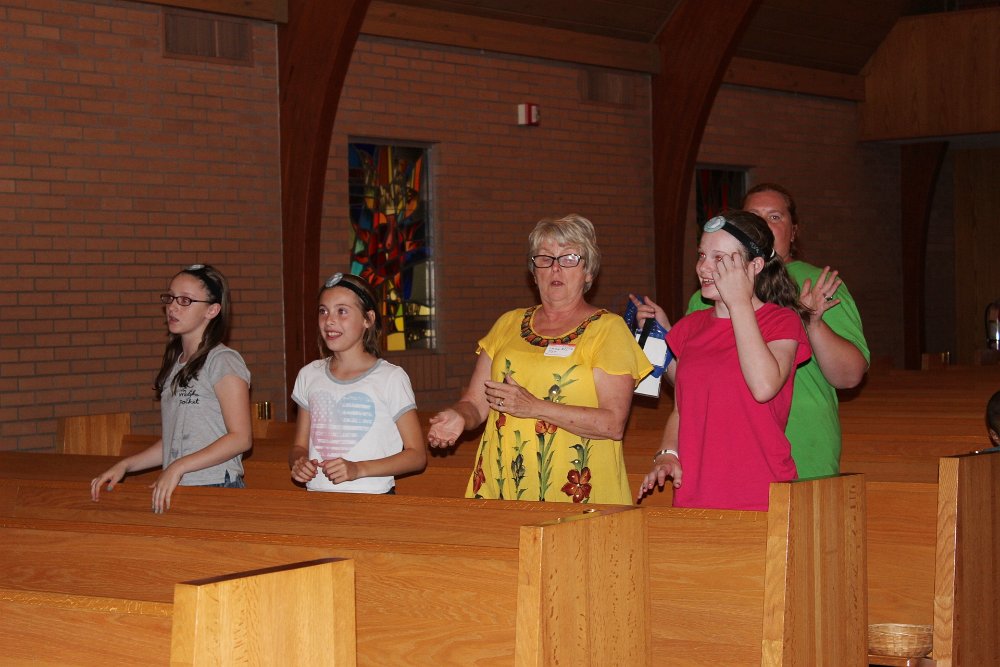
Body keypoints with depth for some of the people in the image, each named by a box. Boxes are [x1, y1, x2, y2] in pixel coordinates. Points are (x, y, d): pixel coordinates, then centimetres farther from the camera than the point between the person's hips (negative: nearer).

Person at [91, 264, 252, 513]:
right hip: (173, 492, 6)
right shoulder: (174, 365, 18)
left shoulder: (223, 361, -5)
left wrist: (178, 467, -18)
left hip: (216, 488, -6)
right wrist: (124, 465, 10)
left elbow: (240, 438, -12)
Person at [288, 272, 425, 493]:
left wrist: (358, 469, -12)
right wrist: (298, 463, -1)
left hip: (372, 498, -4)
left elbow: (417, 455, 0)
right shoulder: (309, 376, 14)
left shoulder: (392, 378, 0)